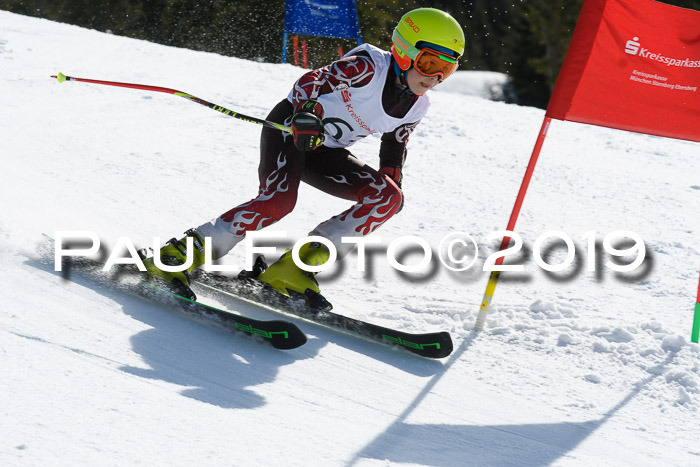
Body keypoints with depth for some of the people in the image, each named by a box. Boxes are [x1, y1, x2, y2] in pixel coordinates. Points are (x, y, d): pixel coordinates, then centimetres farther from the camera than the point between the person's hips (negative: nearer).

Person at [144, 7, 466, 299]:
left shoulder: (415, 109, 1)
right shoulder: (369, 68, -20)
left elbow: (395, 148, 17)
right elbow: (313, 81, -27)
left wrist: (391, 185, 3)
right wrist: (306, 112, -47)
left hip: (325, 153, 7)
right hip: (291, 127, -7)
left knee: (389, 198, -14)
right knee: (278, 201, -31)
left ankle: (297, 265, -18)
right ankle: (178, 256, -25)